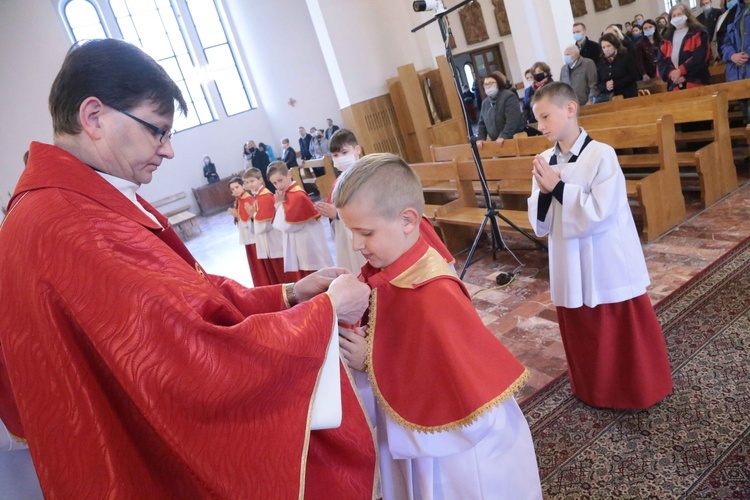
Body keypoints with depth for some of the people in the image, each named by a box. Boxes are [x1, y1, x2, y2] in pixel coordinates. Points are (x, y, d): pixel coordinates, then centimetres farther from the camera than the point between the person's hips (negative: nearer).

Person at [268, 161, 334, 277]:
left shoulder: (297, 195, -18)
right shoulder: (286, 194, 10)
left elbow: (286, 225, -19)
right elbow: (279, 224, 11)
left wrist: (279, 205, -10)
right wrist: (279, 205, -2)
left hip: (309, 245, -9)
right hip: (299, 245, 9)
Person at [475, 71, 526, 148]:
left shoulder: (509, 96, -9)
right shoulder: (485, 102, 14)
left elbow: (513, 120, -21)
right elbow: (481, 123, 16)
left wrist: (504, 136, -29)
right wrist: (480, 138, 0)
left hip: (514, 139, -6)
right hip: (496, 143, 6)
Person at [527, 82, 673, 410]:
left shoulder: (601, 155, -15)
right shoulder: (544, 161, 1)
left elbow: (600, 213, -23)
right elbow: (540, 225, 2)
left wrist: (558, 188, -21)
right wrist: (544, 194, -17)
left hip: (608, 267, -5)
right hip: (570, 269, 5)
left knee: (623, 332, 10)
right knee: (581, 333, 17)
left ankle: (639, 391, 32)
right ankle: (594, 392, 38)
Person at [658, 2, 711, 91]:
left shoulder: (698, 33, 7)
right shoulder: (667, 38, 19)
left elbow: (700, 57, -7)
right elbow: (661, 60, 7)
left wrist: (680, 71, -17)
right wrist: (671, 74, -11)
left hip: (696, 82, -3)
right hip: (675, 86, 3)